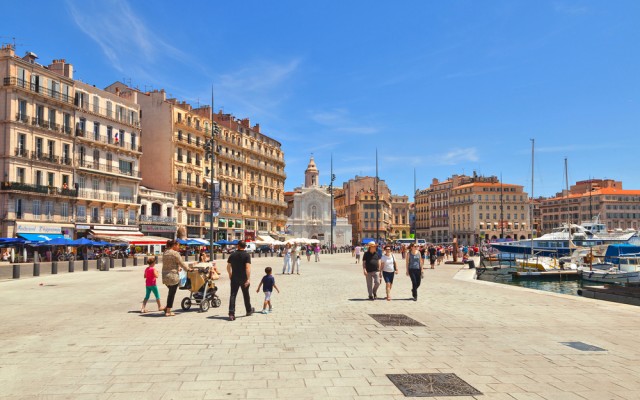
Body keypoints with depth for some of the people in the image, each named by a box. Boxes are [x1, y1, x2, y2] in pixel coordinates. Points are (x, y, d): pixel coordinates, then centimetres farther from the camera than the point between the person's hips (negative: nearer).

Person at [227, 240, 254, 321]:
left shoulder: (232, 255, 3)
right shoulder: (247, 255, -9)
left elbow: (228, 267, 9)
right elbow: (248, 267, -19)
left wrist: (230, 275, 26)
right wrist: (248, 279, -20)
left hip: (234, 278, 2)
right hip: (243, 278, -2)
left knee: (233, 295, -1)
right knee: (246, 295, 15)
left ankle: (231, 314, -12)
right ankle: (249, 310, 32)